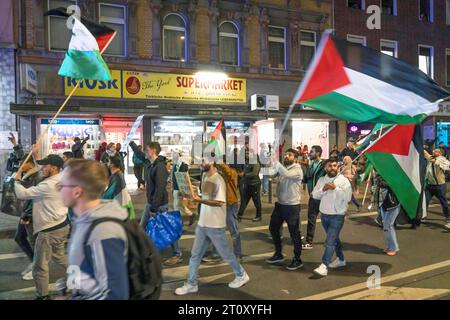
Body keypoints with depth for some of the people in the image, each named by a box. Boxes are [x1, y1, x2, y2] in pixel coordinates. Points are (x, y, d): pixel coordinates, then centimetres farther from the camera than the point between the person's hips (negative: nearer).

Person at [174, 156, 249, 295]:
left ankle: (241, 275, 29)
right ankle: (191, 284, 21)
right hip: (202, 223, 8)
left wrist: (200, 200, -28)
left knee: (225, 253, 8)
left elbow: (219, 202, -24)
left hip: (215, 225, -7)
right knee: (195, 255, 10)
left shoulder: (218, 180, -18)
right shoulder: (204, 176, 7)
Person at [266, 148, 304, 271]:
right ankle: (278, 254, 33)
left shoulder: (297, 170, -15)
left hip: (292, 206, -8)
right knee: (273, 228, 16)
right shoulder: (283, 168, 9)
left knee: (294, 234, 4)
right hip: (280, 204, 8)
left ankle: (297, 260, 20)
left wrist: (274, 160, -32)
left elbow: (286, 174, -33)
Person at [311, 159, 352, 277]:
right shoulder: (321, 180, 6)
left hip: (337, 216, -5)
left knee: (329, 242, -11)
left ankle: (324, 266, -11)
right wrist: (323, 189, -16)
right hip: (324, 215, 6)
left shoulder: (343, 180, -8)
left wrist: (335, 188, -24)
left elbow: (348, 197, -17)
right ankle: (341, 259, 38)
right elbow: (314, 195, 2)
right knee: (334, 238, 21)